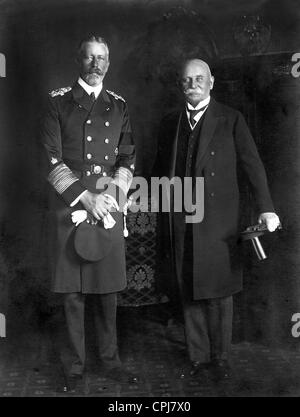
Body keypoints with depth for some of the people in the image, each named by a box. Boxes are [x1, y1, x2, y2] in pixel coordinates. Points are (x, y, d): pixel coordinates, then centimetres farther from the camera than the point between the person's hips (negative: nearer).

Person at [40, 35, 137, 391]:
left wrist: (111, 194, -8)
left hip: (108, 204, 2)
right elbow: (52, 159, -3)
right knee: (72, 290, 3)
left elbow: (127, 157, 9)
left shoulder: (118, 105, 14)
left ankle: (110, 360, 22)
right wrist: (85, 198, -12)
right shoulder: (58, 101, 5)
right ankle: (74, 364, 17)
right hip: (69, 205, -2)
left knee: (107, 288, 7)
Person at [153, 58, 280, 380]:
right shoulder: (170, 122, 12)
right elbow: (160, 166, 18)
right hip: (181, 221, 3)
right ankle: (198, 356, 24)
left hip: (217, 221, -3)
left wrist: (266, 208, -12)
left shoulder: (231, 119, 1)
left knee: (218, 291, 4)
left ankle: (220, 357, 21)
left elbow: (252, 164, -3)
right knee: (188, 292, 9)